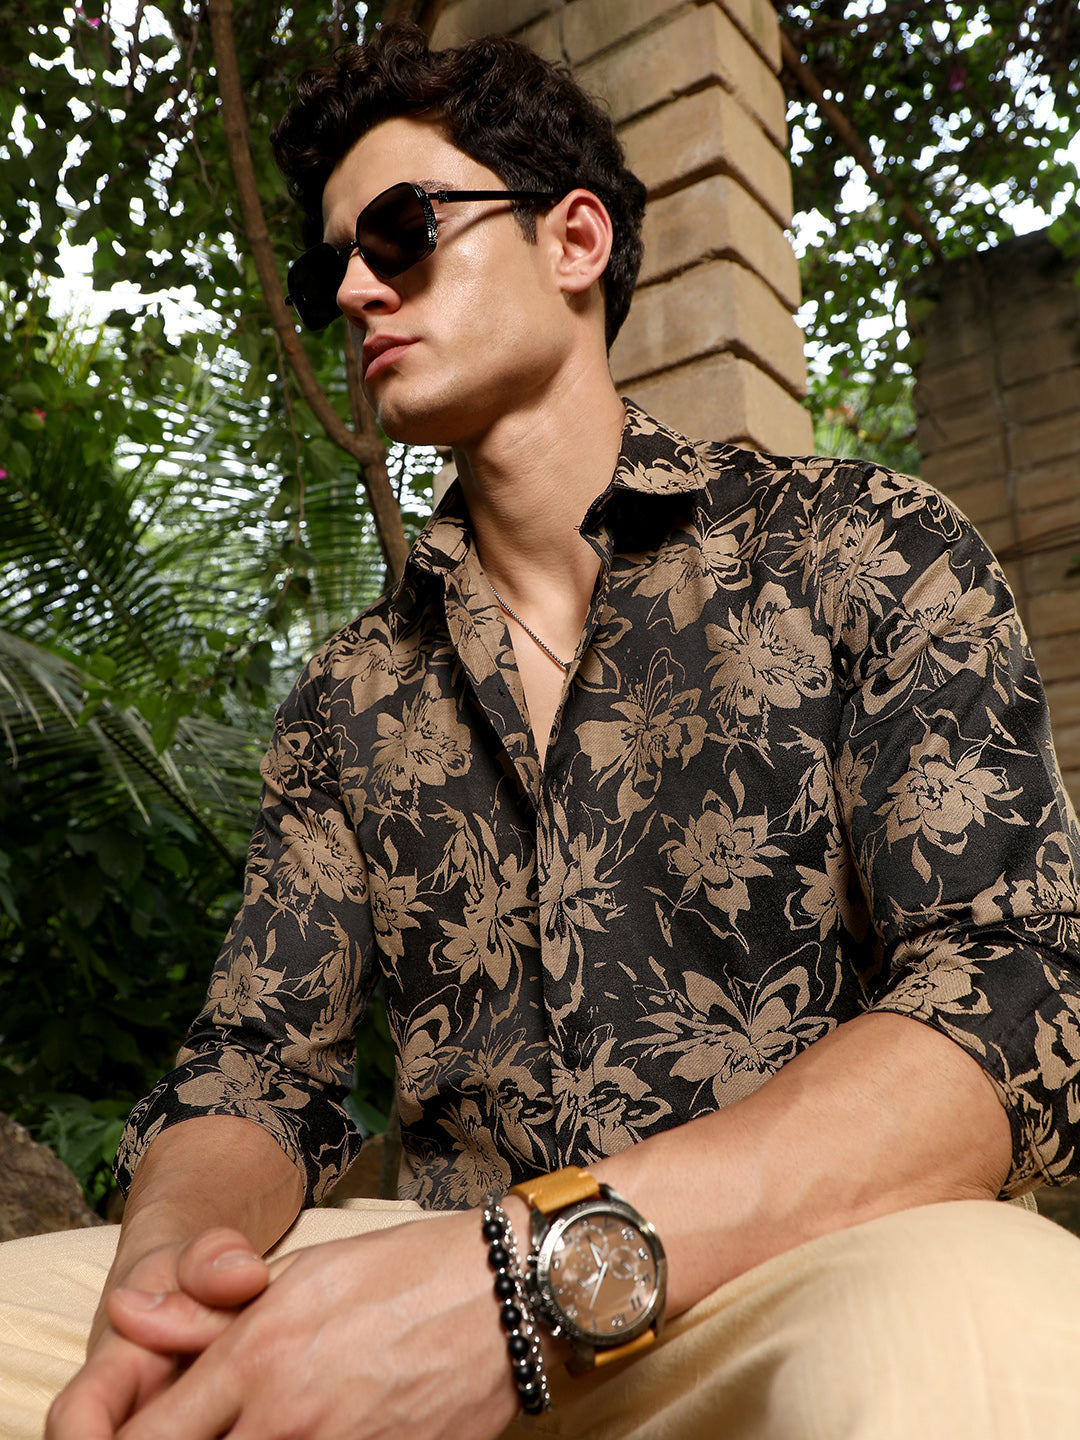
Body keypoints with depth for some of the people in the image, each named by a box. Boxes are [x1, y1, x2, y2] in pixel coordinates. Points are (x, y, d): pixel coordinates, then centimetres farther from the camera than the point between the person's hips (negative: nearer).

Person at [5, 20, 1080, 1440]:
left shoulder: (861, 548, -1)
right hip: (445, 1295, 4)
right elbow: (256, 1063, 7)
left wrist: (547, 1269, -27)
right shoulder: (350, 697, 11)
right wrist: (166, 1267, -17)